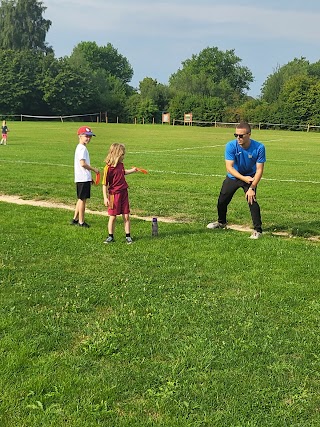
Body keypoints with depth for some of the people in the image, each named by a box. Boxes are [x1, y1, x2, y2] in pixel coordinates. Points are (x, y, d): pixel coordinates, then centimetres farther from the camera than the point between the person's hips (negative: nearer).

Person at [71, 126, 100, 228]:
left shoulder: (81, 148, 17)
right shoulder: (82, 148, -14)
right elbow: (83, 164, -24)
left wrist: (89, 177, 22)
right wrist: (94, 169, -12)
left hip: (84, 178, 10)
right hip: (83, 179, -10)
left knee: (81, 199, 17)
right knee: (82, 199, -3)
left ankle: (75, 219, 23)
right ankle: (81, 222, 4)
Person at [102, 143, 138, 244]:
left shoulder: (120, 164, 4)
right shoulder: (108, 168, -16)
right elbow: (104, 184, -15)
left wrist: (132, 170, 21)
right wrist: (105, 198, -18)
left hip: (124, 193, 6)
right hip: (114, 194, -6)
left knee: (126, 216, 7)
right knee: (112, 217, 3)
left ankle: (128, 236, 15)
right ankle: (111, 236, 17)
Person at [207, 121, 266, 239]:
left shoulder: (259, 147, -25)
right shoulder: (231, 146, -24)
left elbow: (259, 170, -21)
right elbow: (229, 167, -26)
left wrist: (252, 188, -29)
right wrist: (244, 178, -38)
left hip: (250, 177, -2)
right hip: (233, 177, 2)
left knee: (252, 200, -21)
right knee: (222, 201, 8)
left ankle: (258, 230, -8)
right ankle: (221, 222, 38)